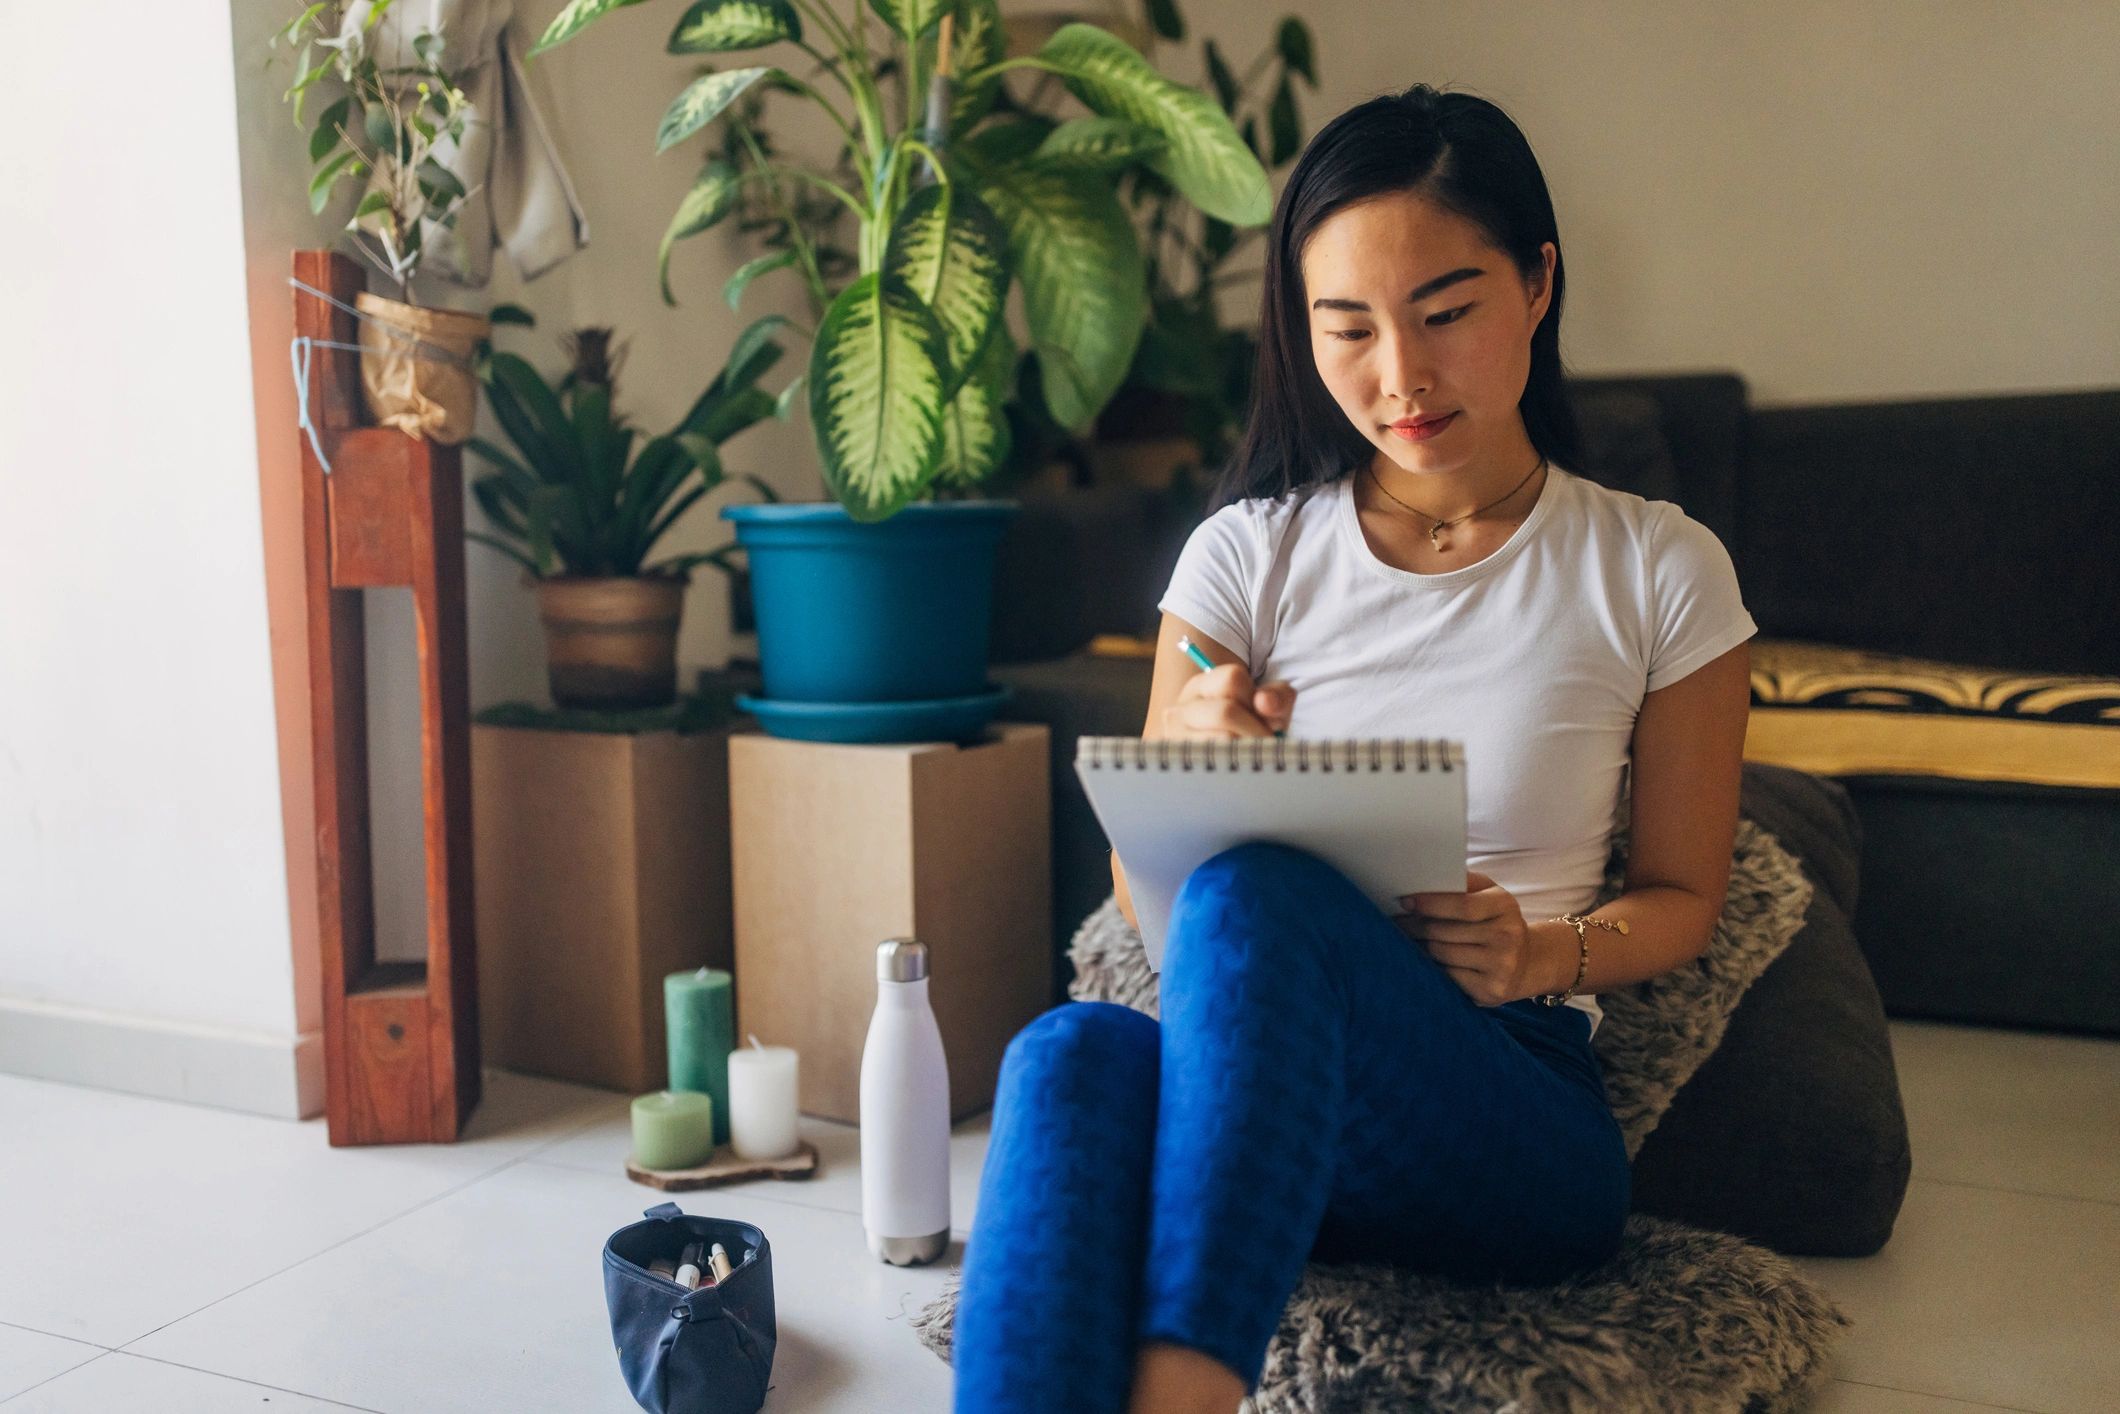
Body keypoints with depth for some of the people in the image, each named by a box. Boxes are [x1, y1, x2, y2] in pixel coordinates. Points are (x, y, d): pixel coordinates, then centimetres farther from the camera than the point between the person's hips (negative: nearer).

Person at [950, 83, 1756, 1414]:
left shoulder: (1659, 570, 4)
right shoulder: (1249, 555, 7)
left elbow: (1682, 891, 10)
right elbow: (1141, 890, 9)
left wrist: (1548, 957, -12)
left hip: (1518, 1113, -1)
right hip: (1246, 1100, 2)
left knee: (1257, 889, -34)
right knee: (1074, 1050, -35)